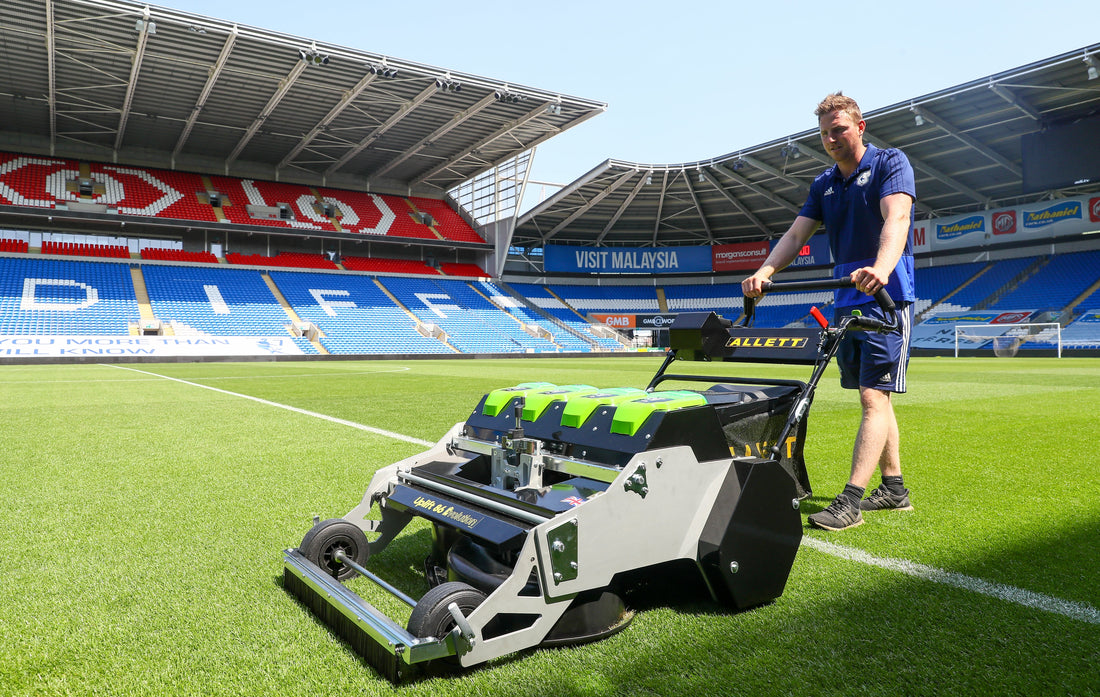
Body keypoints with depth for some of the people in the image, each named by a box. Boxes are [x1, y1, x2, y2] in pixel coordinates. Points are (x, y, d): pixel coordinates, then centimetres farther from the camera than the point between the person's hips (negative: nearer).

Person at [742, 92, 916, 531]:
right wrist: (765, 272, -14)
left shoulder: (889, 163, -3)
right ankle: (894, 487, 20)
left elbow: (896, 218, -21)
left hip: (886, 298, -7)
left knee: (874, 398, -11)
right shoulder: (824, 185, 15)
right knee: (875, 397, 11)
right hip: (847, 302, 7)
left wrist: (881, 268, -41)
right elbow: (796, 234, 5)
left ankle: (851, 499, -14)